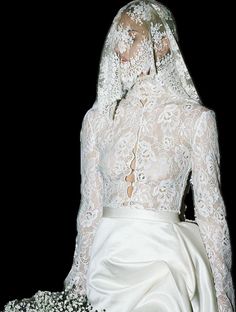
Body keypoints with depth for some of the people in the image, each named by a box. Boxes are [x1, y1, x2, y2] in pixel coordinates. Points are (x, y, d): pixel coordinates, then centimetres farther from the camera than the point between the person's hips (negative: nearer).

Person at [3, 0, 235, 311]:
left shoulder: (195, 118, -3)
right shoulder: (97, 118, 6)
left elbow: (210, 210, -2)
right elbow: (90, 207, 9)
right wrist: (78, 285, 7)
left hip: (162, 262, -3)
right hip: (107, 260, 3)